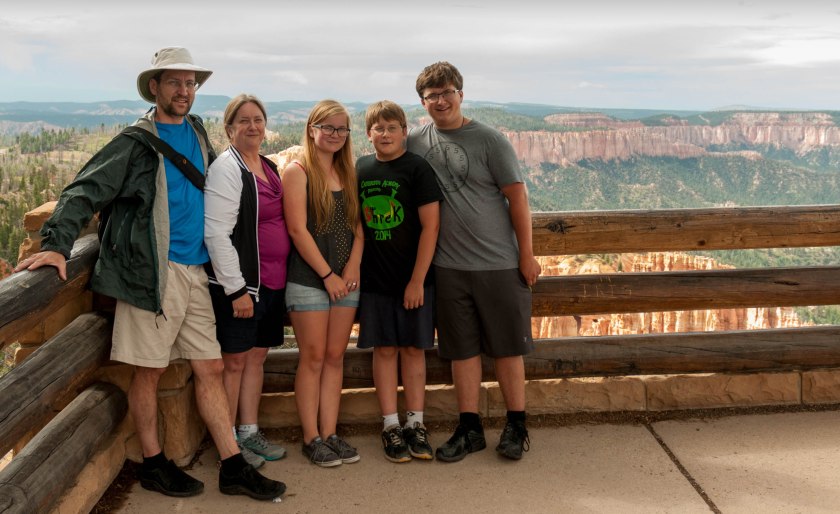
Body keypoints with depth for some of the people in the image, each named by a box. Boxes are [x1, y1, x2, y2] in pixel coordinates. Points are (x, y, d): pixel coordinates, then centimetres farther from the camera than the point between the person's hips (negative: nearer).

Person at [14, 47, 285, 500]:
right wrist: (56, 243, -25)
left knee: (210, 368, 8)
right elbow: (85, 191, -11)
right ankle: (153, 464, 21)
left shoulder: (196, 132, 14)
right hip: (153, 271, -6)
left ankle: (234, 468, 15)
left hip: (195, 271, 6)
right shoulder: (136, 141, -5)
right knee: (149, 370, 2)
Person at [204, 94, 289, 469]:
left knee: (256, 356, 15)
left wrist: (282, 276, 16)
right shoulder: (226, 168, -13)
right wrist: (236, 288, -20)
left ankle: (249, 433, 27)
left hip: (272, 282, 8)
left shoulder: (269, 167, 13)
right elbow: (216, 234, -19)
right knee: (234, 360, 2)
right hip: (239, 285, -8)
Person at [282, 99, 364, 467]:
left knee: (335, 357, 8)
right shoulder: (297, 171, -5)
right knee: (313, 358, 0)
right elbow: (298, 229, -12)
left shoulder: (348, 173, 12)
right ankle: (311, 438, 10)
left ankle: (330, 434, 16)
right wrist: (327, 274, -12)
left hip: (345, 278, 5)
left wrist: (353, 266, -6)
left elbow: (357, 225, 10)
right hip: (309, 278, -5)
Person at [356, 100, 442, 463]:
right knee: (384, 349, 6)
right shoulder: (359, 169, 6)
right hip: (374, 279, 3)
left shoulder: (417, 168, -6)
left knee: (413, 348, 6)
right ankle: (390, 426, 16)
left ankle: (415, 424, 17)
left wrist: (417, 280, -13)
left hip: (413, 279, -2)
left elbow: (430, 225, -9)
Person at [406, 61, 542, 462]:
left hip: (499, 263, -3)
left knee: (508, 347, 6)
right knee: (462, 350, 10)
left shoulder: (489, 140, -6)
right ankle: (469, 429, 22)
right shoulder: (416, 142, 5)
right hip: (449, 265, 3)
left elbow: (517, 197, -6)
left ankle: (516, 427, 20)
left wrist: (527, 255, -7)